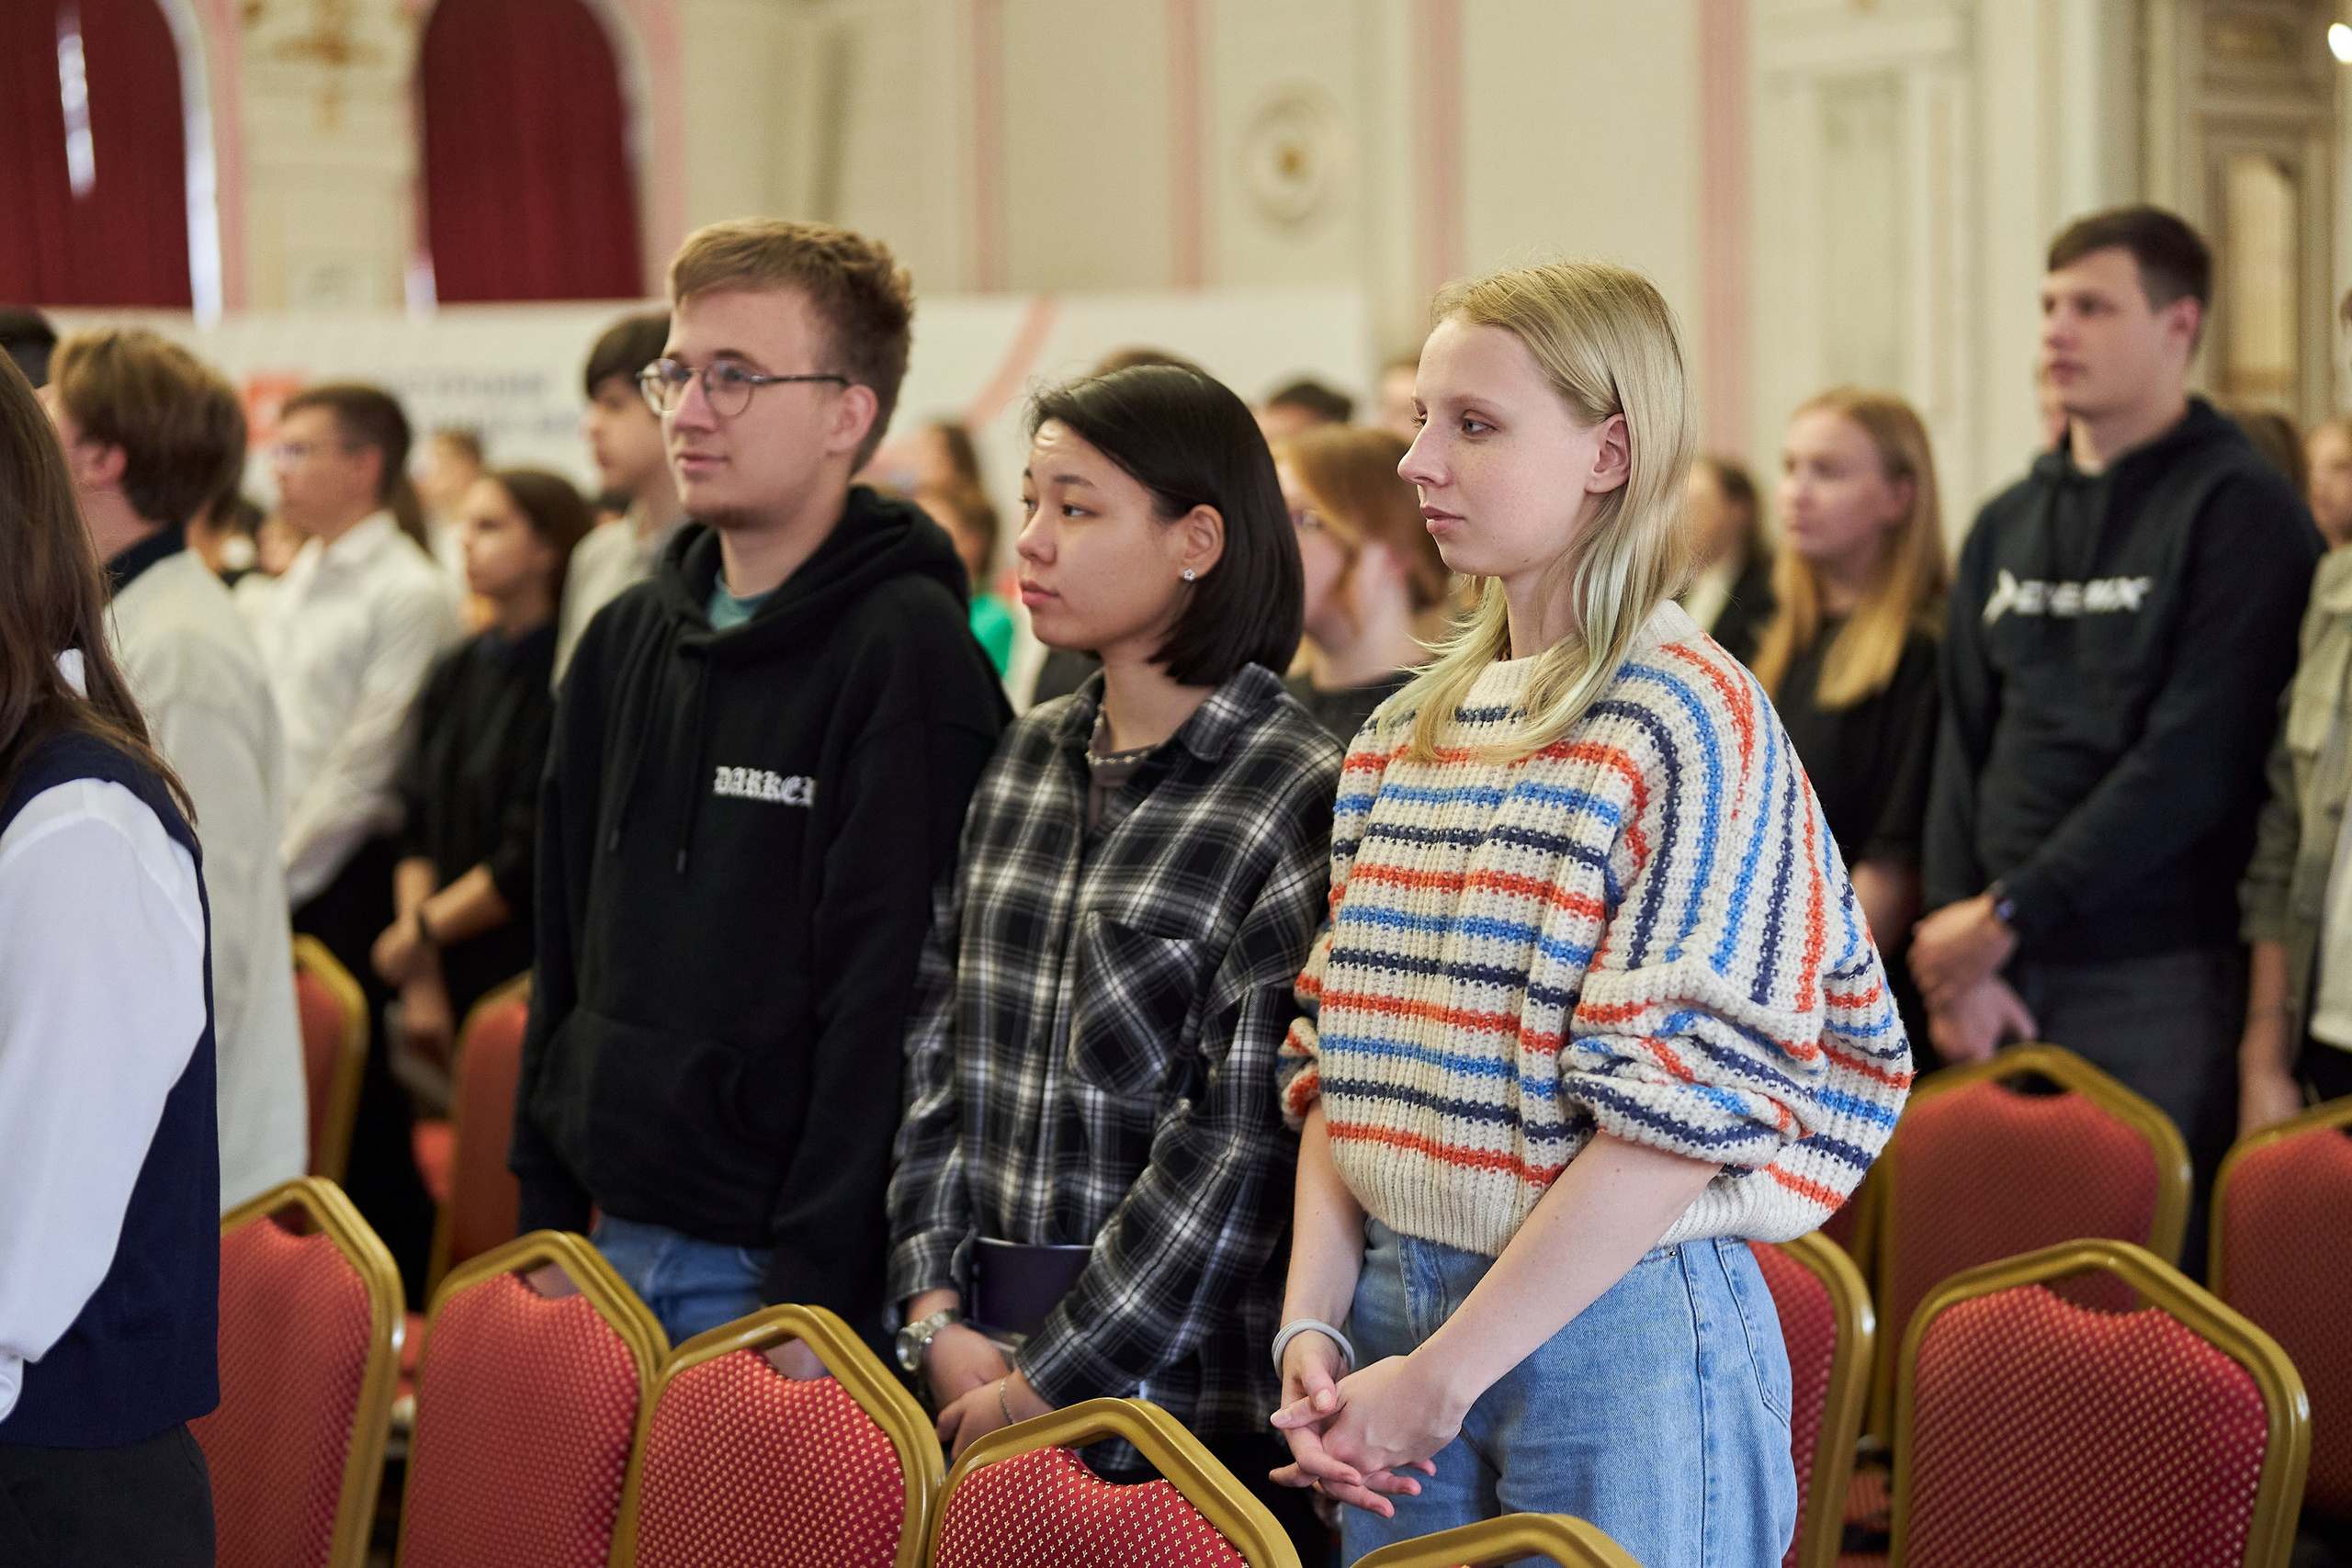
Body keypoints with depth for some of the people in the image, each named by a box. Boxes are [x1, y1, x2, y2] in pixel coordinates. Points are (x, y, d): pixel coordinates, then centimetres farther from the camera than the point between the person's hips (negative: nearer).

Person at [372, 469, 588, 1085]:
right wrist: (422, 983, -3)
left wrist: (421, 930, -2)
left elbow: (531, 860, -14)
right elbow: (417, 836, 7)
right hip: (448, 982, 6)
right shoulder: (454, 675, 11)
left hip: (528, 983, -6)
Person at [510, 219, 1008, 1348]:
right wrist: (544, 1209, 11)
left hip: (781, 1261, -7)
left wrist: (809, 1285, -19)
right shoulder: (626, 641, 11)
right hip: (618, 1241, 7)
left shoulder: (910, 650, -12)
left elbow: (885, 1003, -17)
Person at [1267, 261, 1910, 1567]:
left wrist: (1441, 1373, -16)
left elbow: (1680, 1111, -16)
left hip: (1618, 1326, -6)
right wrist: (1313, 1325, -3)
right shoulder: (1403, 733, 9)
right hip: (1392, 1302, 6)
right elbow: (1339, 1062, 10)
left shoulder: (1691, 724, -11)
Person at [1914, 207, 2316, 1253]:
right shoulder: (2005, 527, 15)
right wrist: (1957, 952, 0)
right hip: (2004, 980, 6)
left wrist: (2010, 912, -13)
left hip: (2159, 982, -6)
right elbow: (1963, 753, 11)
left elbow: (2192, 765, -14)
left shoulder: (2239, 512, -5)